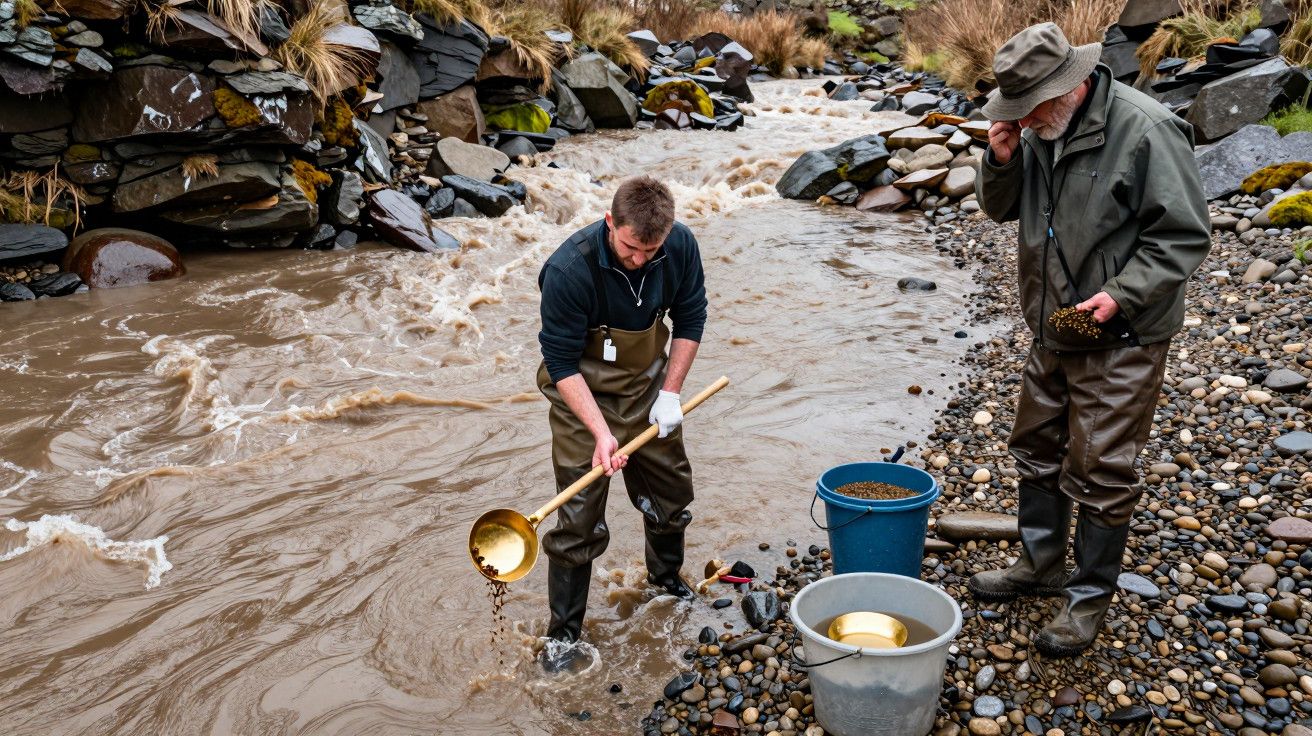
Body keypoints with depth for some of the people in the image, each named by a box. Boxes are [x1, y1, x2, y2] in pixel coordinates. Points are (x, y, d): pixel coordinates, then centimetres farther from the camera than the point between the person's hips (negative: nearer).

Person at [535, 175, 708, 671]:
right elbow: (562, 363, -24)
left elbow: (690, 318, -1)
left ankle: (666, 577, 46)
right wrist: (601, 433, -31)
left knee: (672, 489, 17)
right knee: (579, 515, -3)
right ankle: (564, 631, 15)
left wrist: (670, 393, -7)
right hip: (583, 393, -5)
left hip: (647, 383, 5)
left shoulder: (680, 246, -17)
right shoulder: (569, 269, -31)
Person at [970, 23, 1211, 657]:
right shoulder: (1042, 130, 2)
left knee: (1100, 473, 2)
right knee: (1037, 449, 19)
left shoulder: (1145, 130, -20)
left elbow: (1183, 235, -18)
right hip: (1054, 330, 8)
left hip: (1119, 341, -8)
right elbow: (1001, 208, 12)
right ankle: (1040, 563, 39)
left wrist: (1121, 295, -27)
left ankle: (1090, 598, 20)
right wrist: (1002, 161, -8)